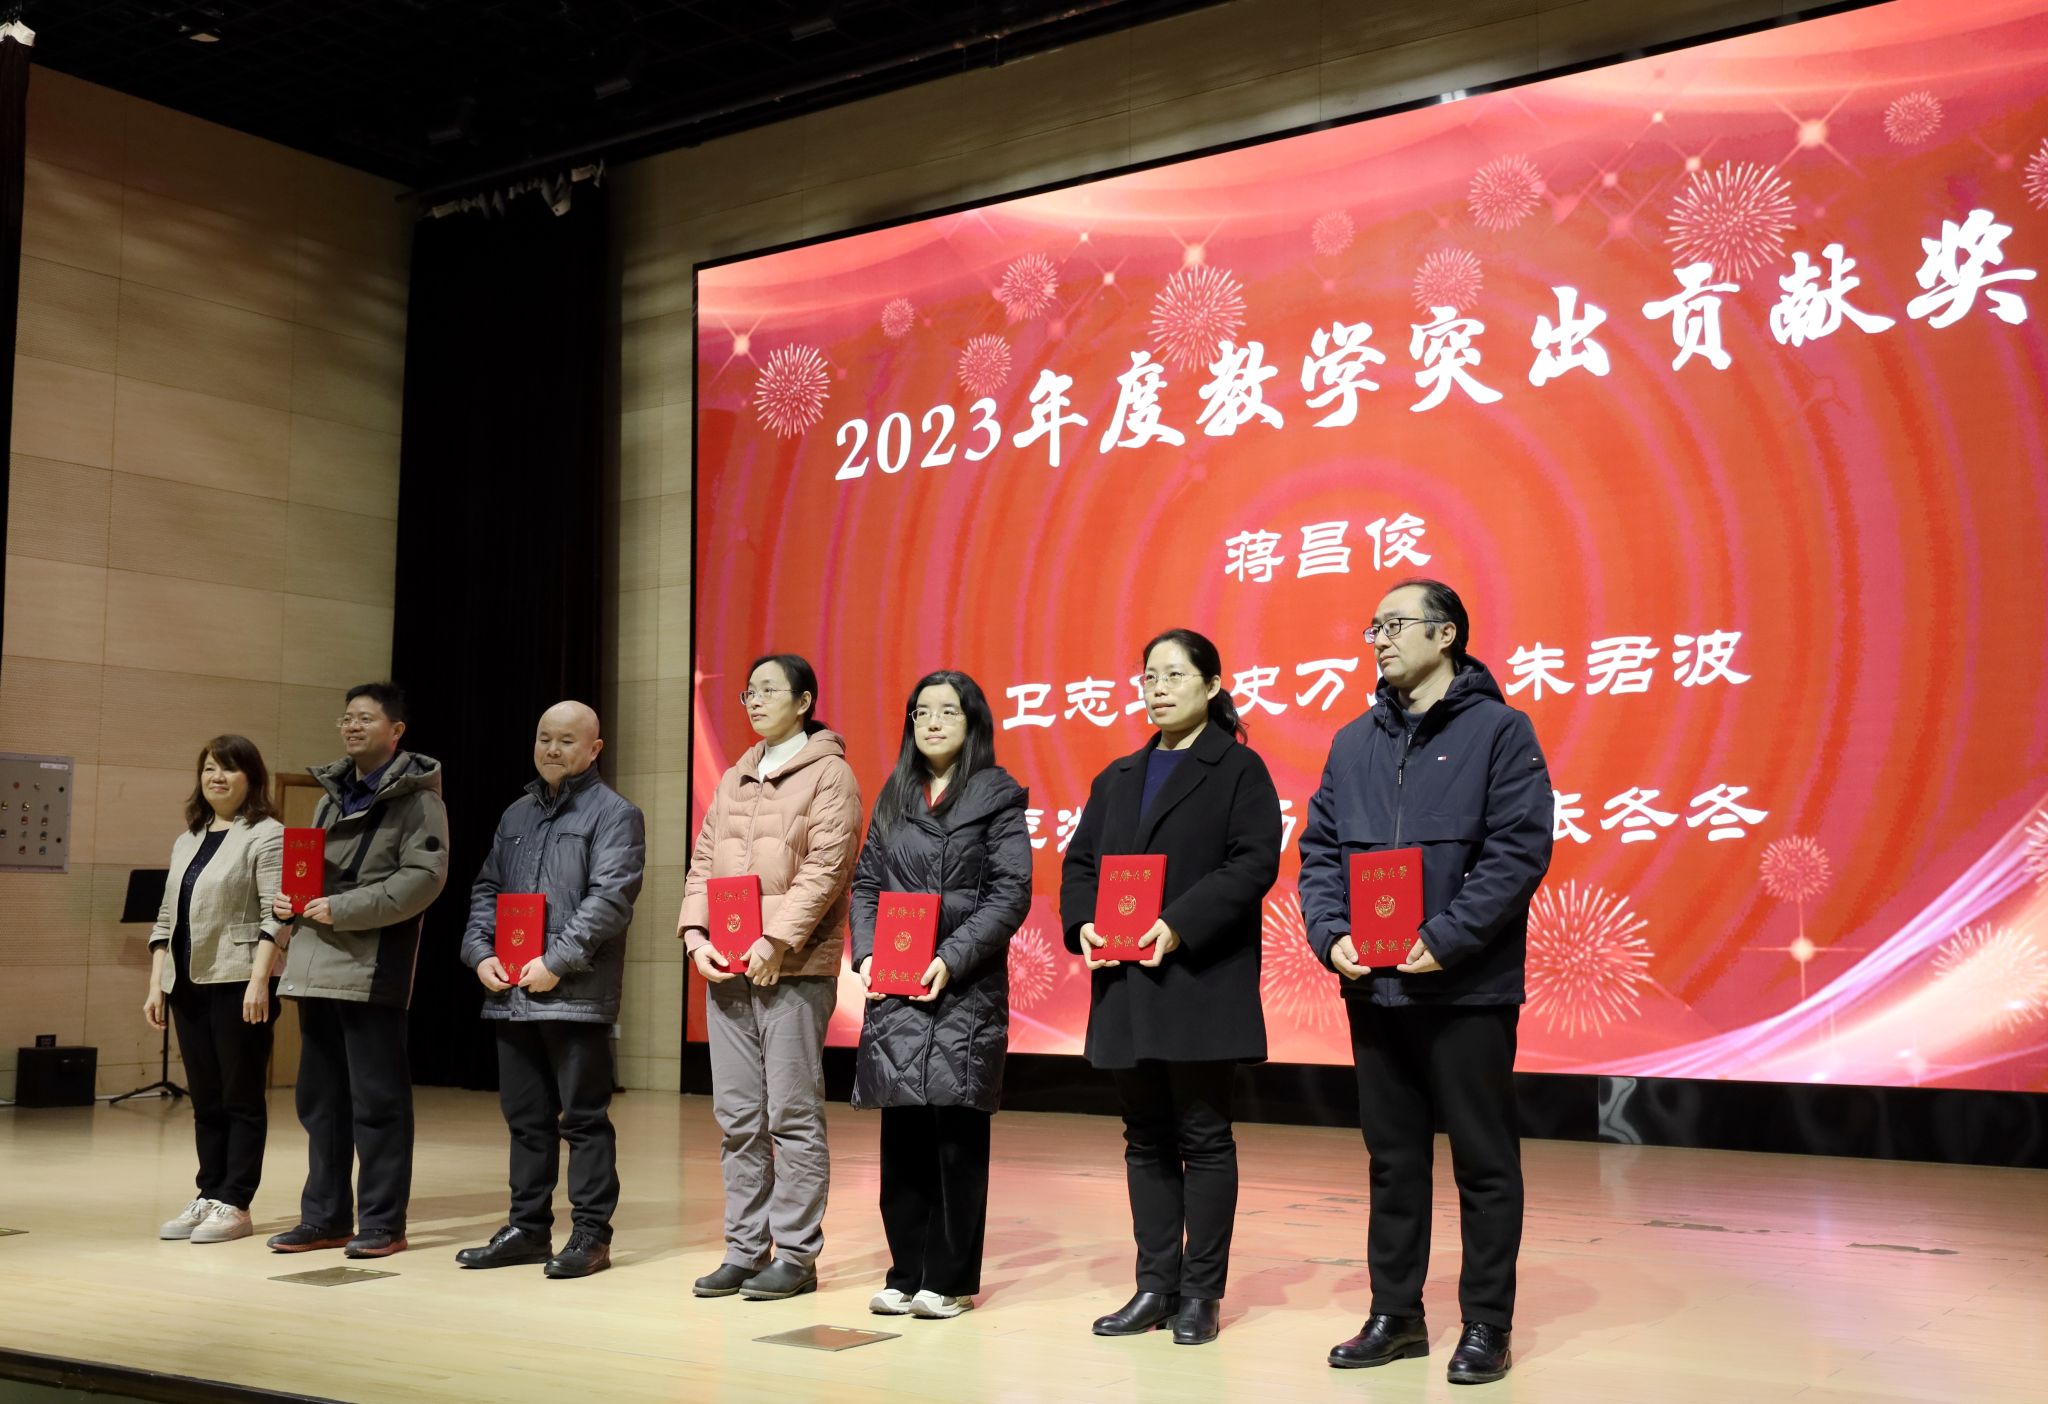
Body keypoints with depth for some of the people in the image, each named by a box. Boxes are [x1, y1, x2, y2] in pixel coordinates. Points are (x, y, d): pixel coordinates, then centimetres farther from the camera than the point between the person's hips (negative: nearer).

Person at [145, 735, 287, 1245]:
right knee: (205, 1101, 11)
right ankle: (208, 1197, 17)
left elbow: (276, 917, -13)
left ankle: (234, 1204, 3)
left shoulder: (266, 835, -6)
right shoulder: (186, 840, 17)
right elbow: (166, 918, 18)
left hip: (238, 985, -7)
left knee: (241, 1098, -1)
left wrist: (259, 980, -21)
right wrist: (156, 984, 11)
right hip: (188, 987, 7)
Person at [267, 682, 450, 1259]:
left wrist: (344, 909, -18)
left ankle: (382, 1222, 7)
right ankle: (325, 1216, 23)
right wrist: (292, 896, 6)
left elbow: (425, 876, -15)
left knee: (377, 1100, -2)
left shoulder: (416, 796, -4)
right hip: (315, 963, 8)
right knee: (319, 1097, 13)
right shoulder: (332, 794, 19)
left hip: (371, 967, -8)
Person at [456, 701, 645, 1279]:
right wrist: (480, 952, 2)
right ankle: (527, 1228, 22)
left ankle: (591, 1233, 7)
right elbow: (486, 890, 19)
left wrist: (556, 962, -17)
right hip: (510, 994, 7)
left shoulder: (614, 814, -3)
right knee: (526, 1118, 13)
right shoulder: (516, 814, 19)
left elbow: (609, 899, -13)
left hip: (576, 994, -7)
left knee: (584, 1118, -1)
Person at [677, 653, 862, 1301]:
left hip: (793, 969, -7)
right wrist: (696, 935, 0)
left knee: (793, 1114, -2)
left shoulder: (829, 774, -2)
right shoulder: (734, 778, 19)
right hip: (727, 969, 7)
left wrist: (773, 942, -18)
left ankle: (796, 1255, 5)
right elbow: (704, 862, 16)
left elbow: (825, 871, -12)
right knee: (737, 1117, 9)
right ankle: (745, 1249, 17)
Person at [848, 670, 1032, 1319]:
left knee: (957, 1130, -1)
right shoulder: (894, 797, 15)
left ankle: (951, 1279, 9)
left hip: (967, 986, -4)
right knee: (902, 1132, 6)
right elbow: (865, 883, 14)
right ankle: (907, 1272, 16)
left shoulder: (998, 796, 0)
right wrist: (866, 954, -2)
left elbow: (1011, 893, -7)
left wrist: (952, 959, -16)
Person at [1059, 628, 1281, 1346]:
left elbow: (1255, 861, -12)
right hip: (1125, 984, 6)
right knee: (1147, 1139, 11)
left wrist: (1180, 925, -20)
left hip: (1202, 983, -6)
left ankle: (1201, 1293, 9)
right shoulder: (1117, 779, 18)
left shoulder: (1238, 769, -1)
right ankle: (1155, 1286, 18)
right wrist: (1083, 923, -5)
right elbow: (1079, 862, 15)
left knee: (1203, 1137, 1)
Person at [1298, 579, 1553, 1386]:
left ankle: (1487, 1325, 16)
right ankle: (1395, 1315, 24)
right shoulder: (1354, 743, 12)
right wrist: (1331, 936, -5)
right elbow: (1320, 852, 11)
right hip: (1374, 987, 5)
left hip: (1468, 988, -5)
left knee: (1483, 1163, 5)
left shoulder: (1498, 730, -5)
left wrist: (1443, 940, -19)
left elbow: (1520, 850, -13)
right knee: (1393, 1159, 13)